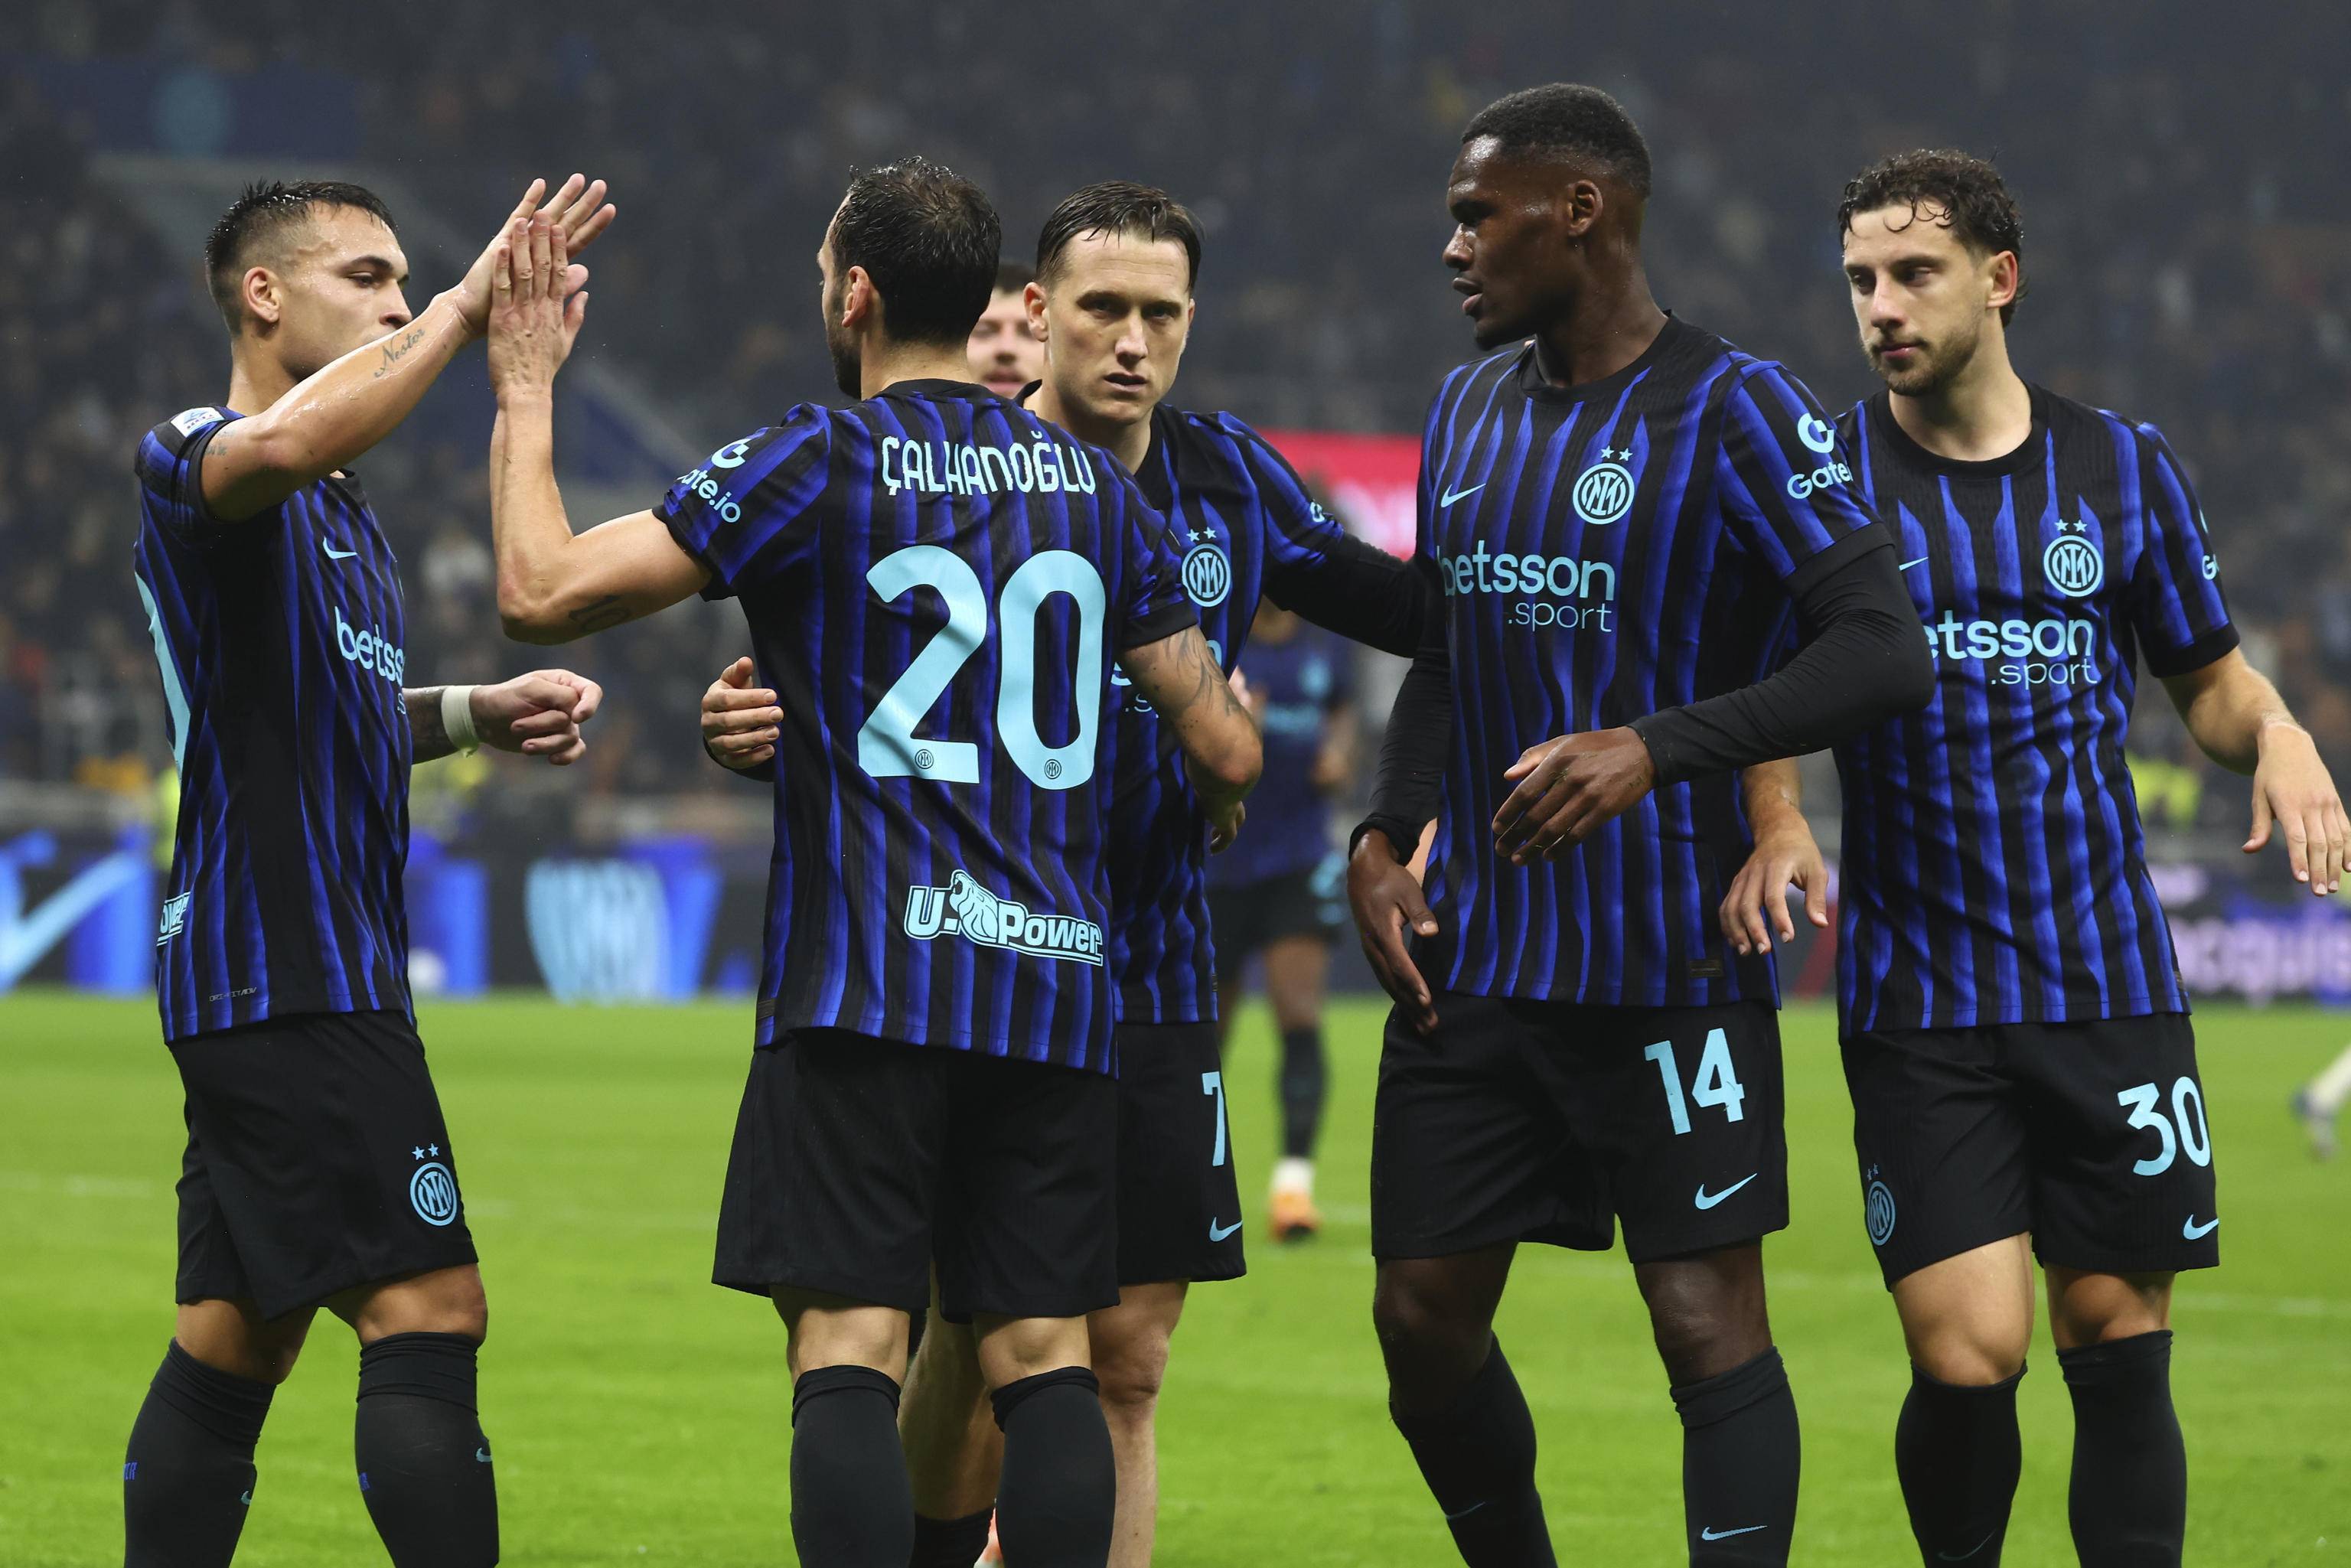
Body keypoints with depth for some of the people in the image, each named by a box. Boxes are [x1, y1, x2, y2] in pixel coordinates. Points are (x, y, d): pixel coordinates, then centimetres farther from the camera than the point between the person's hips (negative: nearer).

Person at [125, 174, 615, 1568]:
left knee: (235, 1340, 11)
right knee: (427, 1311, -15)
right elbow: (283, 445, -35)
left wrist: (472, 713, 16)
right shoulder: (195, 460, -9)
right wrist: (467, 311, -29)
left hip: (304, 976, 10)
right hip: (288, 977, -10)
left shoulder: (343, 510, 22)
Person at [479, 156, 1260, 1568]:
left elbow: (543, 590, -6)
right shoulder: (1094, 485, 12)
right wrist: (1219, 793, 39)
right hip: (1057, 982, 5)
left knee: (849, 1349, -6)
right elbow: (1224, 750, 14)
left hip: (866, 984, -4)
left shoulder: (816, 463, -3)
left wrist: (526, 395, 8)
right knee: (1044, 1351, 4)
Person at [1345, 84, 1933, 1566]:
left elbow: (1885, 653, -18)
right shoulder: (1469, 407, 12)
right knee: (1424, 1318, 7)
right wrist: (1384, 840, 8)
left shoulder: (1733, 412, -11)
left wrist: (1656, 748, -28)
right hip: (1473, 957, 7)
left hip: (1670, 965, -7)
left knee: (1711, 1324, -7)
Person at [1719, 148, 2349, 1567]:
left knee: (2118, 1344, 1)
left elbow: (2210, 679, 16)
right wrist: (1777, 827, -14)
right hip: (1918, 1006, -2)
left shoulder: (2125, 467, 6)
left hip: (2112, 983, 2)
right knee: (1966, 1357, -10)